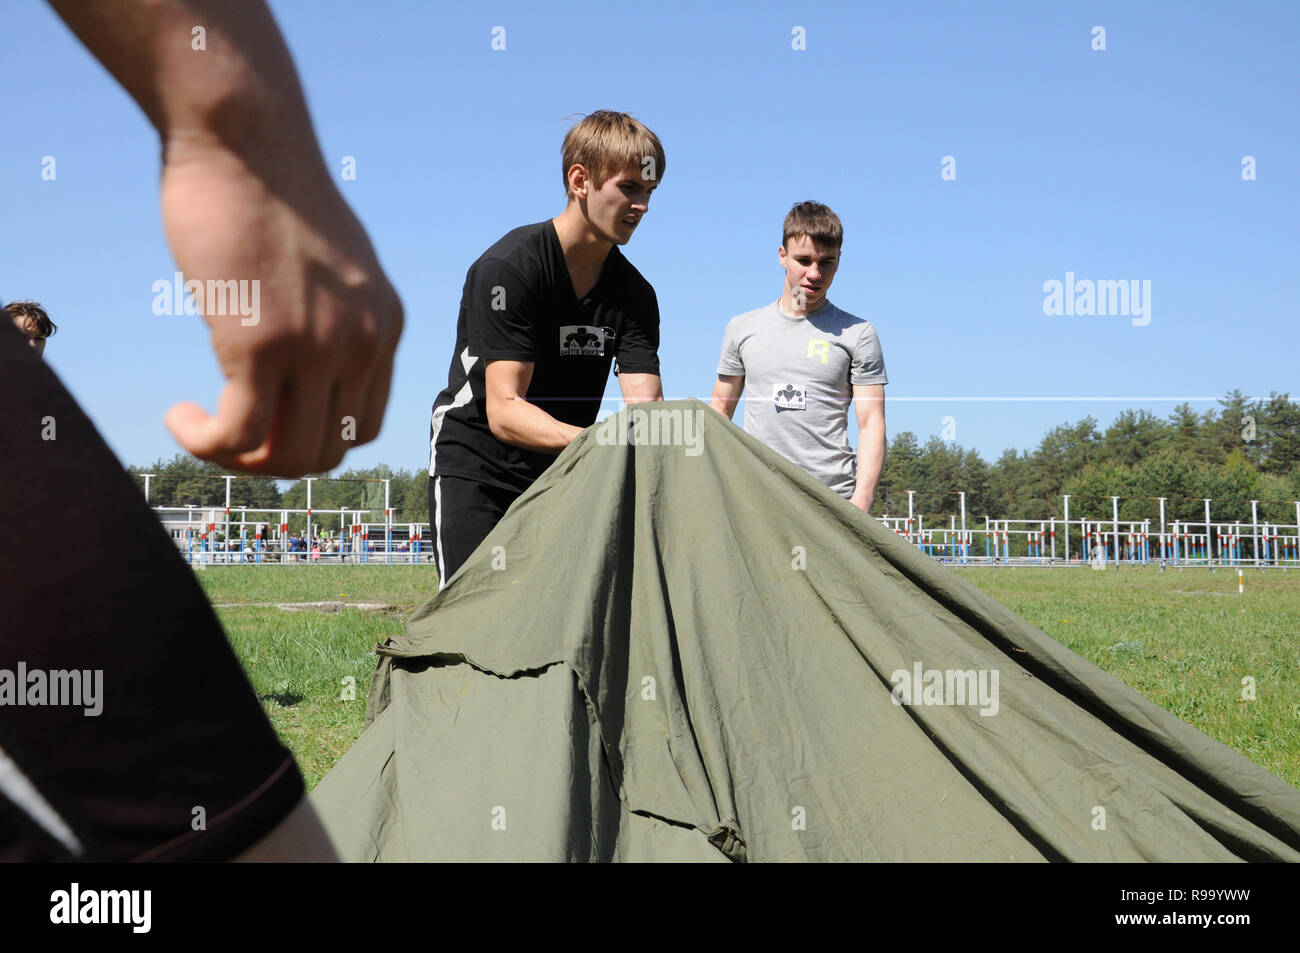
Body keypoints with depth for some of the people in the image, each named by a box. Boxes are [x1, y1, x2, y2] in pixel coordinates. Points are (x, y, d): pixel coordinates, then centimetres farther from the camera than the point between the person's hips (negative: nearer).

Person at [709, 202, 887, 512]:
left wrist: (861, 503, -10)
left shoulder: (857, 334, 5)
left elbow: (871, 424, 1)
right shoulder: (742, 328, 14)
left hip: (832, 499, -2)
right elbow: (720, 411, 19)